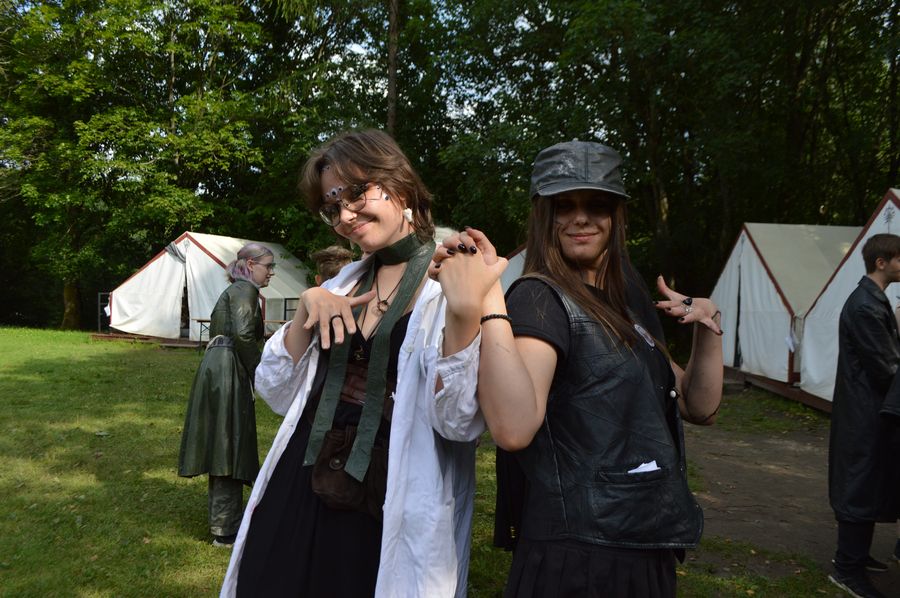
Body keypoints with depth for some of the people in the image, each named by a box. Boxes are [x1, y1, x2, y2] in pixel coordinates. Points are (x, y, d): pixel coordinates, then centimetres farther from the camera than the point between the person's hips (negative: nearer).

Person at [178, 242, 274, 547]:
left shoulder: (233, 291, 23)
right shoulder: (245, 289, -7)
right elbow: (243, 334, -20)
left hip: (215, 369, 10)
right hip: (228, 372, -10)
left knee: (222, 449, 16)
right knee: (229, 446, -4)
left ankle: (224, 520, 27)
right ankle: (225, 529, 2)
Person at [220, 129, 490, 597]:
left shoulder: (454, 281, -11)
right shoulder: (346, 282, 9)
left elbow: (459, 422, -20)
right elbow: (277, 393, 5)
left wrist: (462, 314, -34)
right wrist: (306, 308, -8)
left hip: (390, 518, -5)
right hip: (299, 496, 6)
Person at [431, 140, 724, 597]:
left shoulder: (616, 309, 12)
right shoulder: (541, 297, -15)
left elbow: (699, 407, 13)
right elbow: (513, 428, -32)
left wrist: (709, 330, -1)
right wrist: (488, 302, -36)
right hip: (580, 558, -8)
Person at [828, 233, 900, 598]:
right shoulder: (866, 306, -21)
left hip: (866, 410, 10)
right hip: (865, 414, -10)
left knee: (865, 484, 19)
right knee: (861, 486, -2)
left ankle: (854, 553, 32)